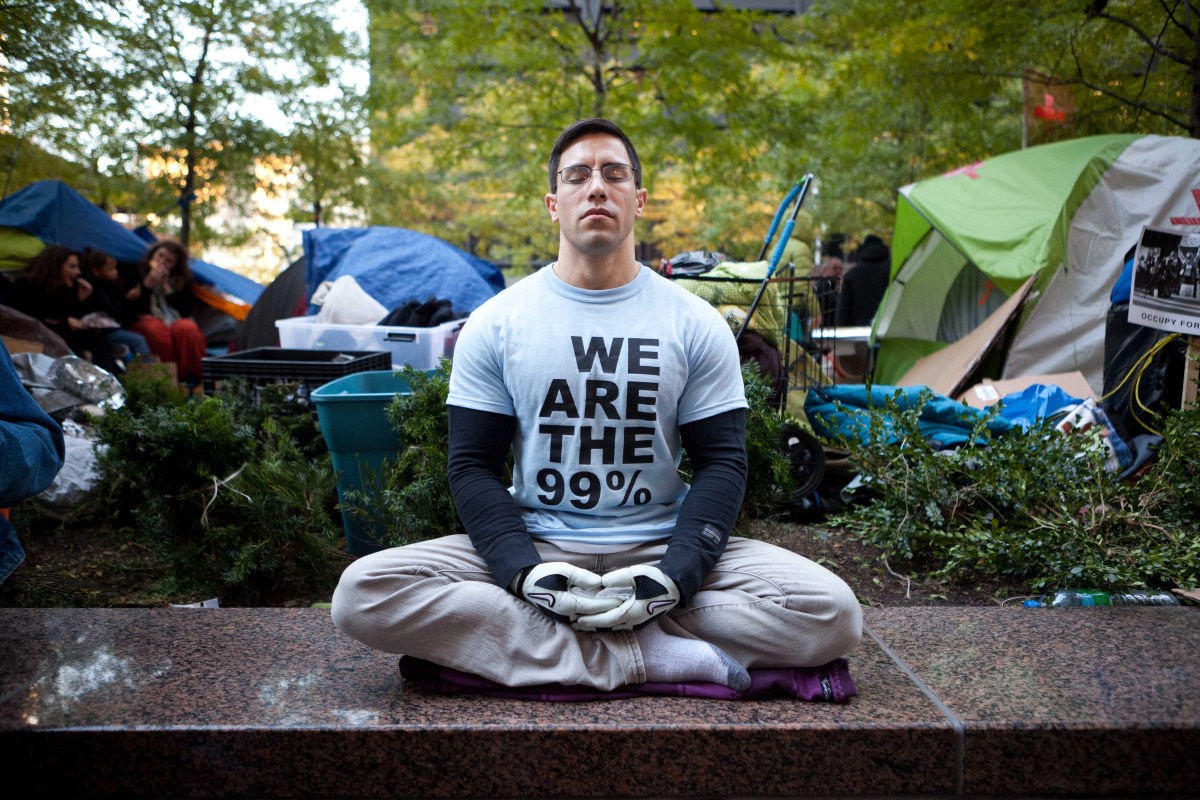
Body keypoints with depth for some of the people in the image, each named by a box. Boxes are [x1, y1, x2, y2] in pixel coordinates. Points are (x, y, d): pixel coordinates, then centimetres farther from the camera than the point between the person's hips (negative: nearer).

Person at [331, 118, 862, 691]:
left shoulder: (696, 325, 3)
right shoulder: (494, 324, 3)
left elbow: (721, 463, 1)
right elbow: (472, 466, 1)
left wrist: (675, 575, -17)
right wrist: (526, 572, -17)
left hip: (660, 550, 1)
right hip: (533, 548, 0)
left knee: (833, 612, -23)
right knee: (362, 592, -26)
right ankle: (646, 658, -25)